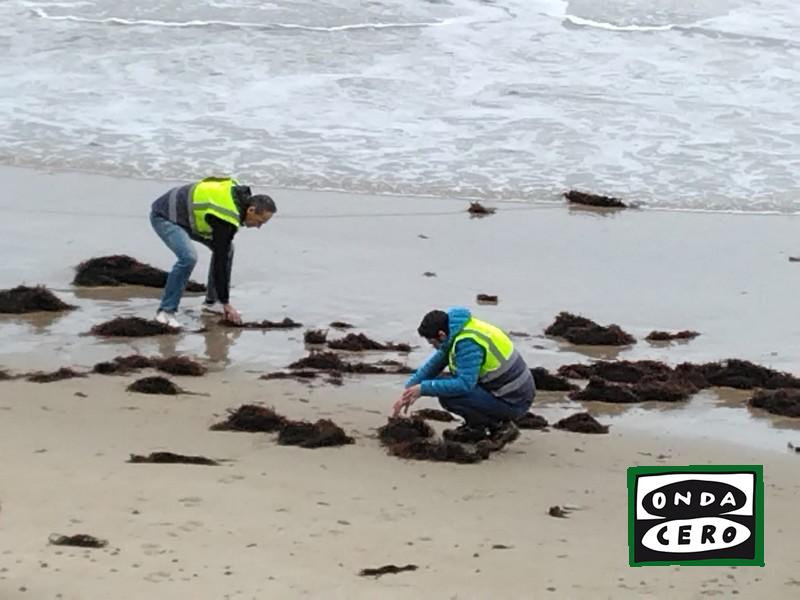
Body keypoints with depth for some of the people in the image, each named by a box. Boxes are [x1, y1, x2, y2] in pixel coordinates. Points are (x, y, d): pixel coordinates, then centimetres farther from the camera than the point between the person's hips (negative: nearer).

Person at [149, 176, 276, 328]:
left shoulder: (238, 193, -3)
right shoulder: (227, 219, -29)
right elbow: (220, 261, -26)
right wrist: (226, 303, -21)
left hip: (182, 213, 10)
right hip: (164, 216, -10)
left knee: (226, 248, 6)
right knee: (188, 257, -31)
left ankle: (212, 301, 15)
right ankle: (166, 311, -21)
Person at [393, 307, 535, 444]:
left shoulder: (467, 343, -23)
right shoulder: (458, 332, 6)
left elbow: (465, 384, -29)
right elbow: (434, 365, 16)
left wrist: (423, 389, -22)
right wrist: (408, 393, 13)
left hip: (513, 403, -10)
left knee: (446, 394, -19)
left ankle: (497, 426, -7)